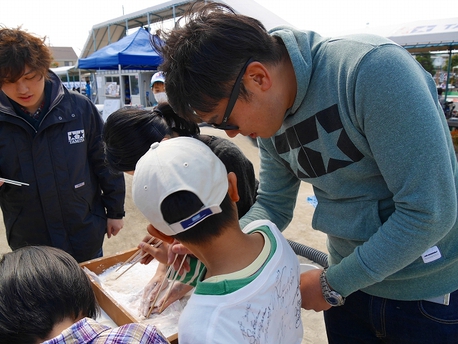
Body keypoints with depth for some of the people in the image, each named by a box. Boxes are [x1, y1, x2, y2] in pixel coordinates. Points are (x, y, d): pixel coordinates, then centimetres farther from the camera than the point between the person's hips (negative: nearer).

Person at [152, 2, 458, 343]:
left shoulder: (372, 68, -27)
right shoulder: (271, 121, -5)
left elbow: (429, 210, -26)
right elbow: (272, 206, 4)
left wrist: (332, 284, -16)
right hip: (351, 283, 6)